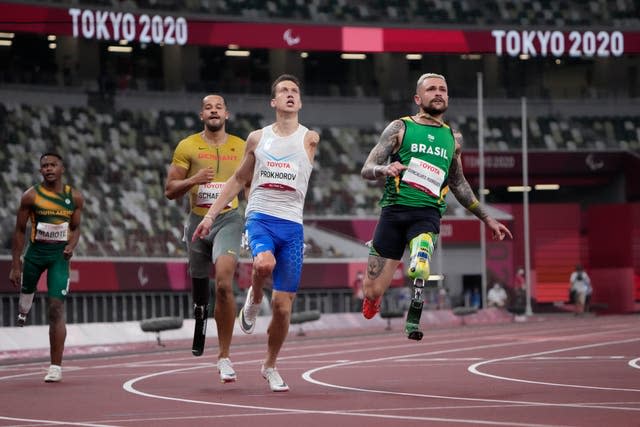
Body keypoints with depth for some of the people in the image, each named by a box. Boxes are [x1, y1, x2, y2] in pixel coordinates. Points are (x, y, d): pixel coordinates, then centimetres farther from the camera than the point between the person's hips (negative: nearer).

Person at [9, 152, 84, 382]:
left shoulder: (74, 197, -1)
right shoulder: (31, 196, -6)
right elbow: (20, 231, -2)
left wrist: (71, 246, -9)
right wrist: (15, 266, -4)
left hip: (59, 254, 0)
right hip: (36, 251, 0)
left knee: (56, 309, -9)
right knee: (27, 287, 21)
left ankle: (56, 367, -8)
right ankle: (23, 310, 62)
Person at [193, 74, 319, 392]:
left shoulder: (309, 139, 7)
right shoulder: (257, 138, 12)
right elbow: (239, 180, 19)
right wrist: (211, 215, 16)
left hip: (292, 225, 0)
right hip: (260, 217, 0)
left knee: (283, 305, 1)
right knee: (264, 263, -36)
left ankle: (270, 366, 21)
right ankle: (254, 299, -1)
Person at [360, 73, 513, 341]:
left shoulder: (453, 138, 18)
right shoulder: (400, 128, 8)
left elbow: (458, 184, 31)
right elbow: (367, 170, 3)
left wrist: (487, 219, 32)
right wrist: (385, 169, -20)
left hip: (427, 214, 1)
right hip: (394, 210, -1)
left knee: (419, 270, -34)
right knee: (372, 293, -3)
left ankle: (413, 323, -14)